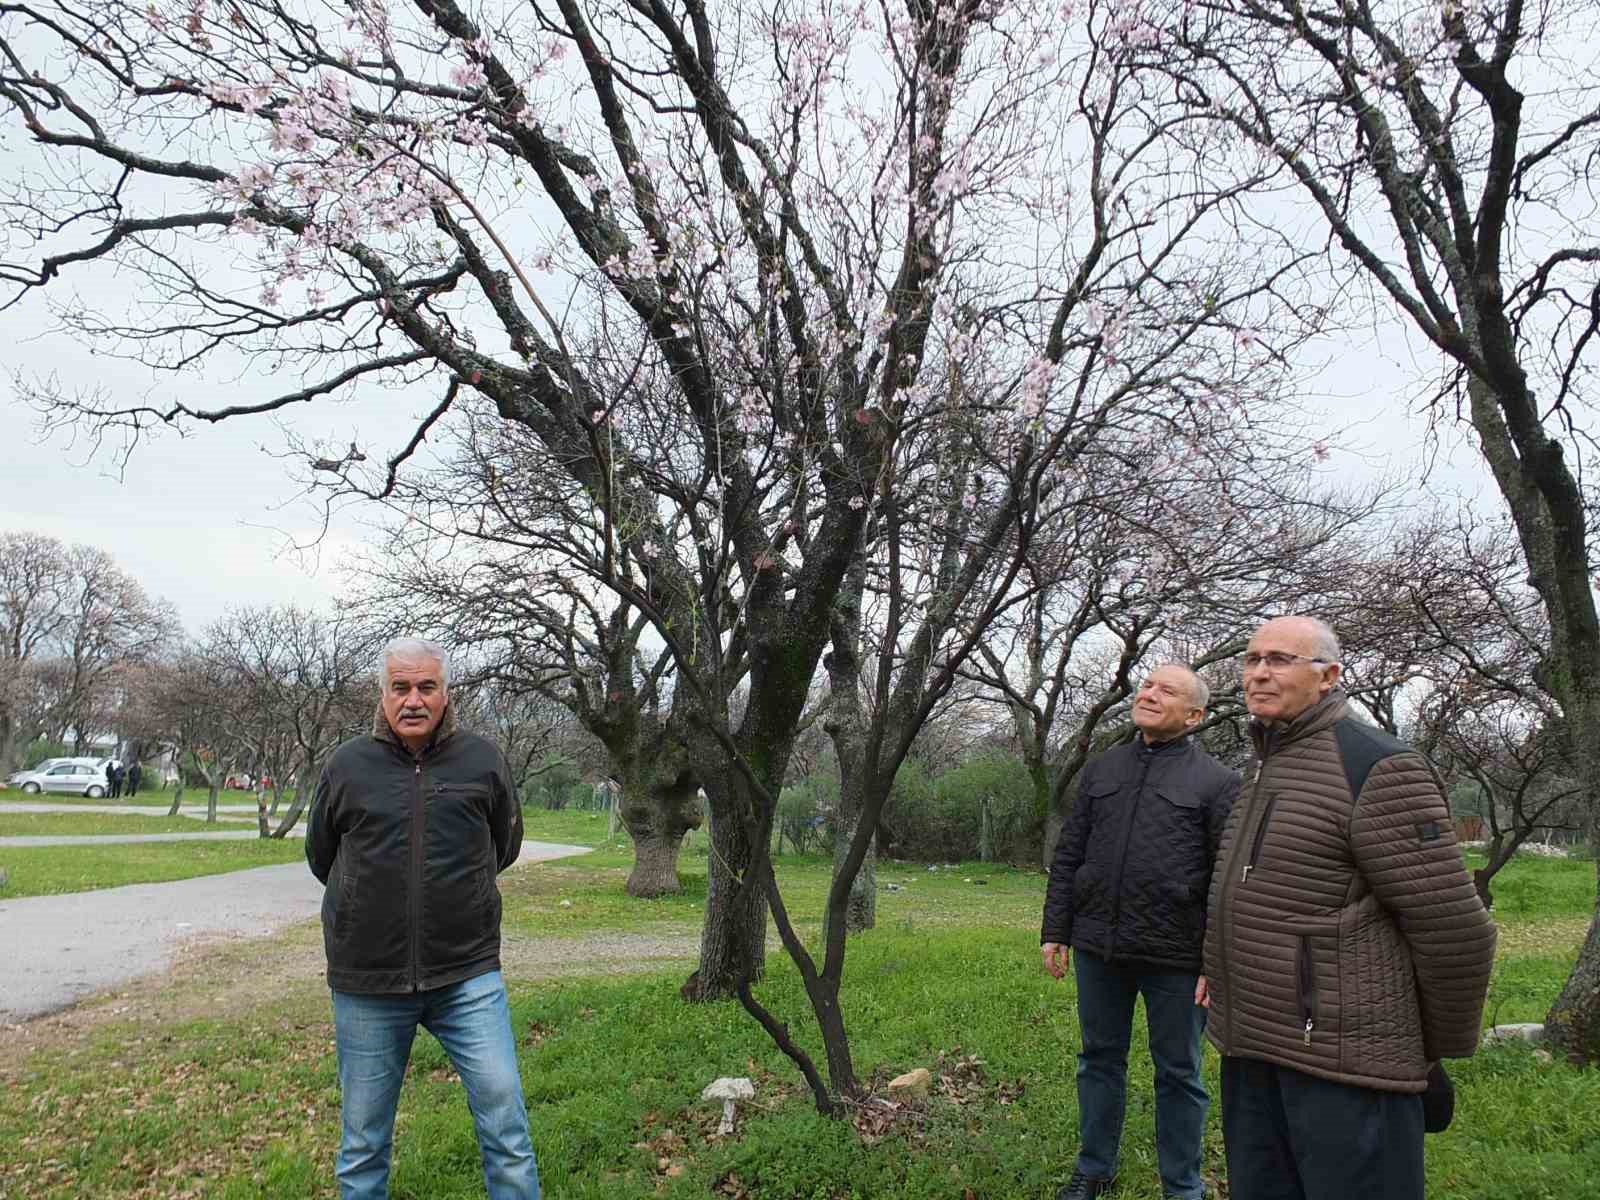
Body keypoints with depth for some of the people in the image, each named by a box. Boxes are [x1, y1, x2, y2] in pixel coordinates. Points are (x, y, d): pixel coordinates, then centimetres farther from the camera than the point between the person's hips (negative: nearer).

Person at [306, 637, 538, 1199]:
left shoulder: (484, 760, 0)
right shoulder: (347, 765, 0)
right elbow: (321, 857, 16)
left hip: (468, 977, 0)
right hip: (367, 983, 1)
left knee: (505, 1121, -1)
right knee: (363, 1141, 13)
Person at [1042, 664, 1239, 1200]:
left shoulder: (1218, 782, -4)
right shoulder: (1101, 770, 9)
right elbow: (1067, 858, 11)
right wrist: (1056, 931, 6)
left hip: (1174, 955, -4)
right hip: (1097, 948, 4)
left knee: (1178, 1074, 11)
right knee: (1099, 1060, 17)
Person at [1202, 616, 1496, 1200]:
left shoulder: (1378, 767, -14)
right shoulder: (1271, 770, 16)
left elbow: (1453, 929, -15)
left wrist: (1441, 1047, -4)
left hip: (1345, 1058, -8)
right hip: (1252, 1049, 9)